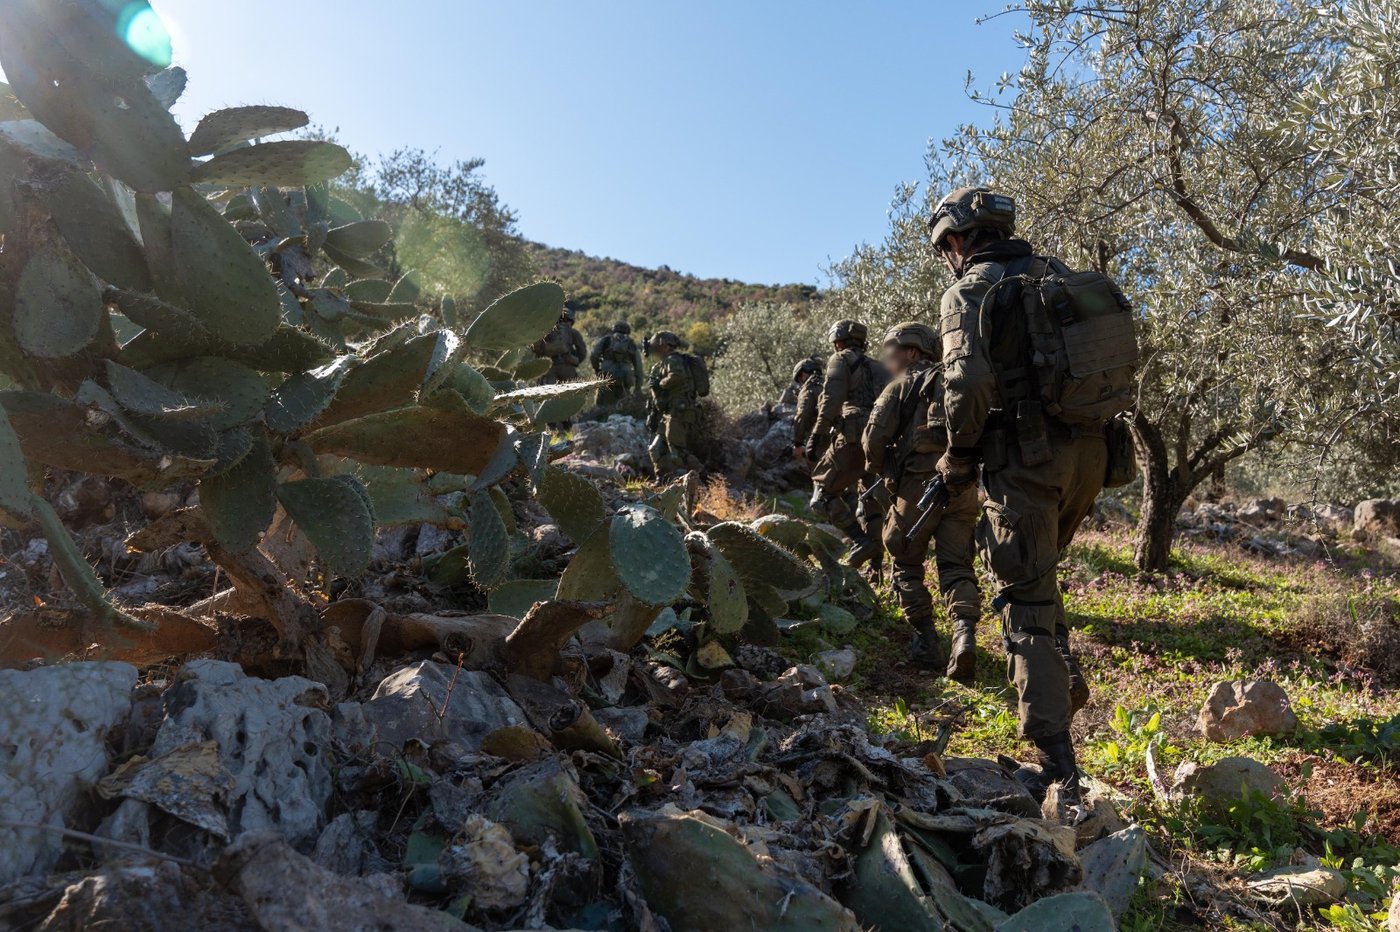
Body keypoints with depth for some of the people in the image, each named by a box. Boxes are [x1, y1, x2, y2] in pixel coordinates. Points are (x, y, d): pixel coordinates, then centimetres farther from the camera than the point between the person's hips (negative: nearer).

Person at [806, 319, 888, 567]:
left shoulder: (841, 360, 6)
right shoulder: (878, 368, 27)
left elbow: (831, 400, -9)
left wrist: (816, 437, -10)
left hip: (853, 438, -7)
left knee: (824, 492, 1)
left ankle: (861, 541, -12)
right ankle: (874, 560, 12)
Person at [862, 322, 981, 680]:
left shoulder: (903, 385, 3)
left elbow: (875, 438, -7)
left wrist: (882, 471, 10)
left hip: (918, 483, -4)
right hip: (963, 486, 4)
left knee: (907, 566, 11)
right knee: (957, 566, 5)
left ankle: (927, 644, 9)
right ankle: (965, 634, -17)